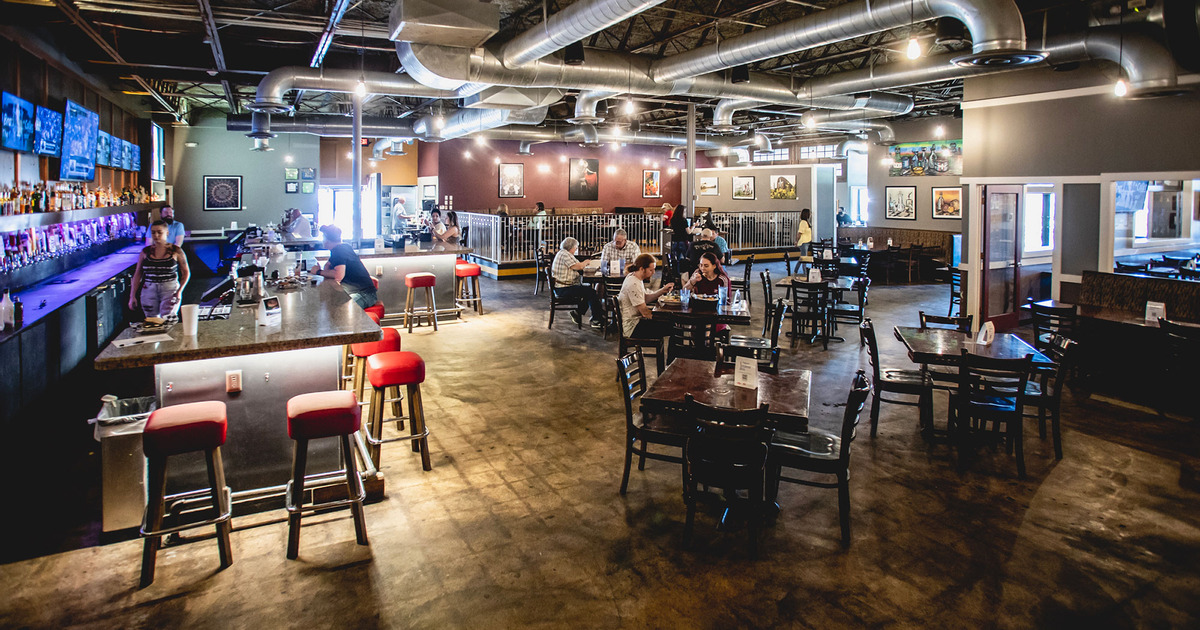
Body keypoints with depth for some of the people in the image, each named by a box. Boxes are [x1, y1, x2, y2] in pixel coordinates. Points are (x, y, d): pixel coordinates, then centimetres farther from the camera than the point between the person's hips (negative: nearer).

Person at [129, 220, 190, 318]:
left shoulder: (175, 251, 1)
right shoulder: (145, 252, 7)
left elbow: (186, 272, 6)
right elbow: (138, 274, 11)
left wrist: (179, 291, -5)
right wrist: (132, 296, 7)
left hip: (170, 289, -3)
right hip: (149, 291, 3)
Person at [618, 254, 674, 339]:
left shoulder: (633, 277, 7)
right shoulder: (633, 284, -23)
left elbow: (645, 298, 12)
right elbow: (645, 312, -21)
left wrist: (663, 290, 3)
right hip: (632, 328, -10)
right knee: (669, 326, -14)